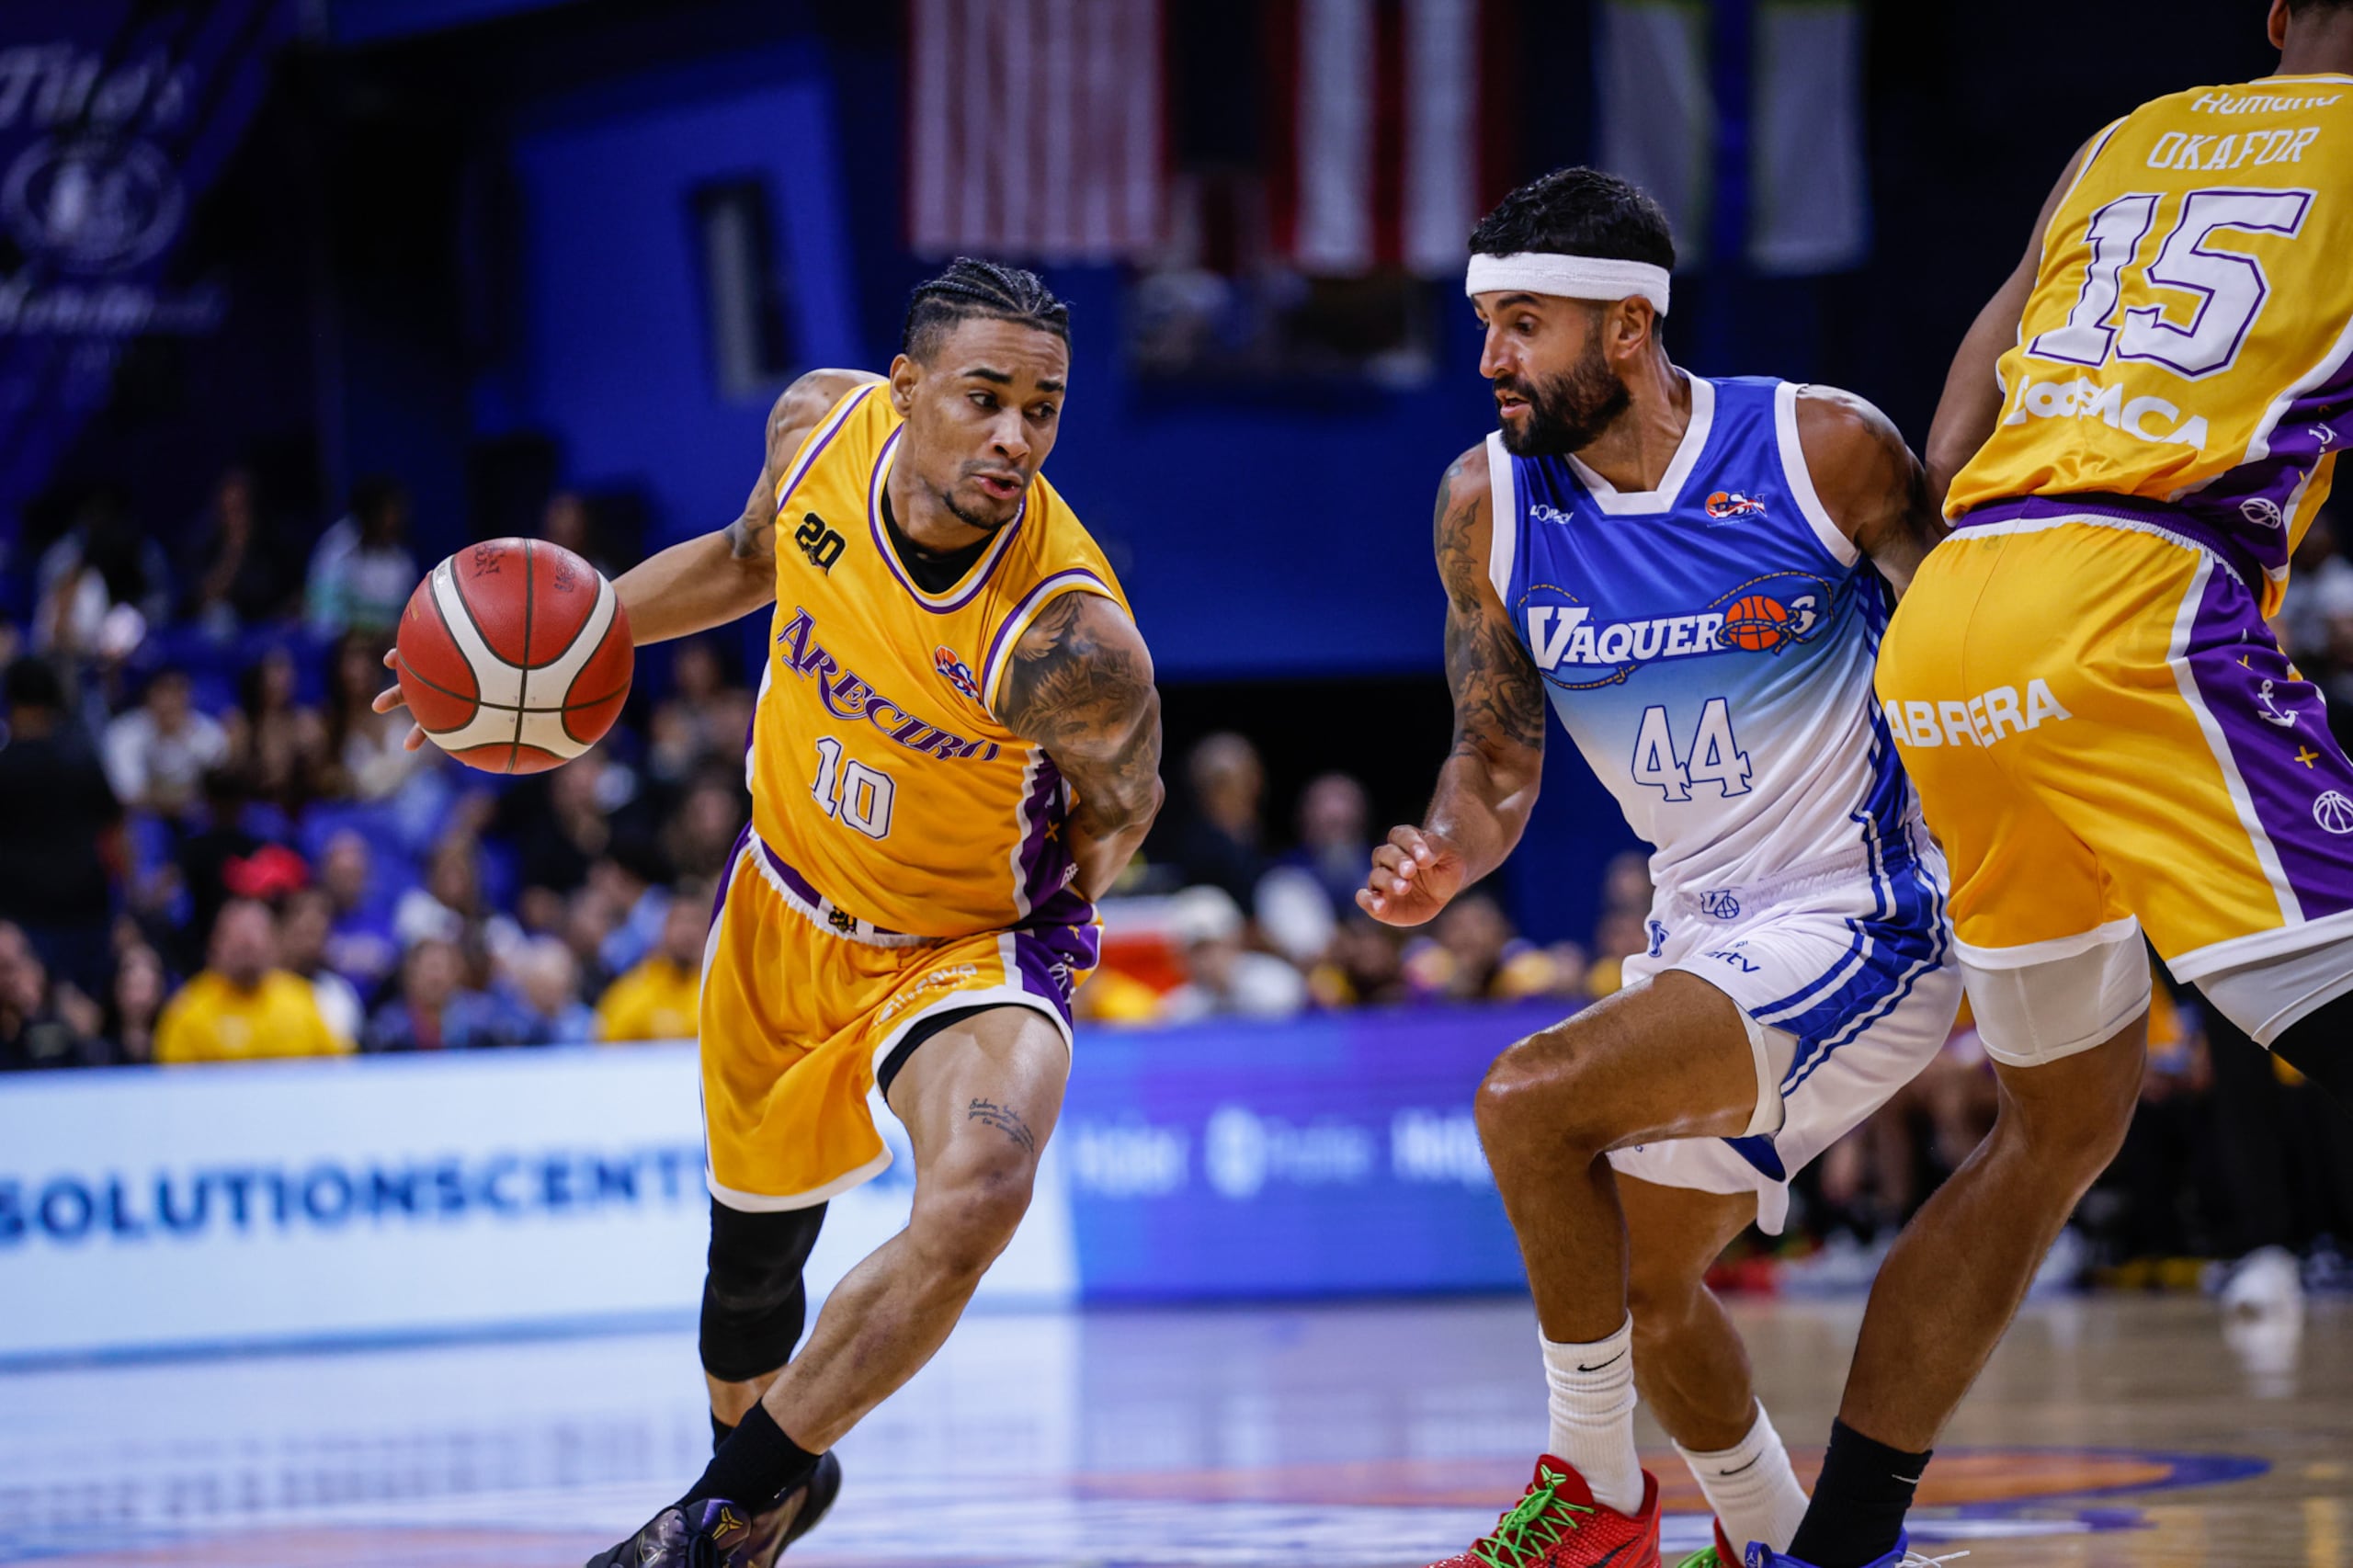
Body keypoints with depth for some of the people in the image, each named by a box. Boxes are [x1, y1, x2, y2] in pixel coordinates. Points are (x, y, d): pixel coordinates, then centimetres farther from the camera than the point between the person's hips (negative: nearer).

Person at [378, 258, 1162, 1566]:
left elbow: (1122, 800, -11)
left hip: (969, 942, -5)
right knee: (753, 1255, 20)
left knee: (979, 1198, -33)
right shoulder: (822, 424, -18)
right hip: (784, 912, 5)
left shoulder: (1068, 641, -33)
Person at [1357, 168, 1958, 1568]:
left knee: (1533, 1097, -26)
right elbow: (1498, 761, 4)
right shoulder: (1488, 504, -4)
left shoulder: (1826, 450, -18)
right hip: (1704, 931, 8)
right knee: (1645, 1287, 19)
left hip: (1861, 918, -8)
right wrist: (1445, 861, -18)